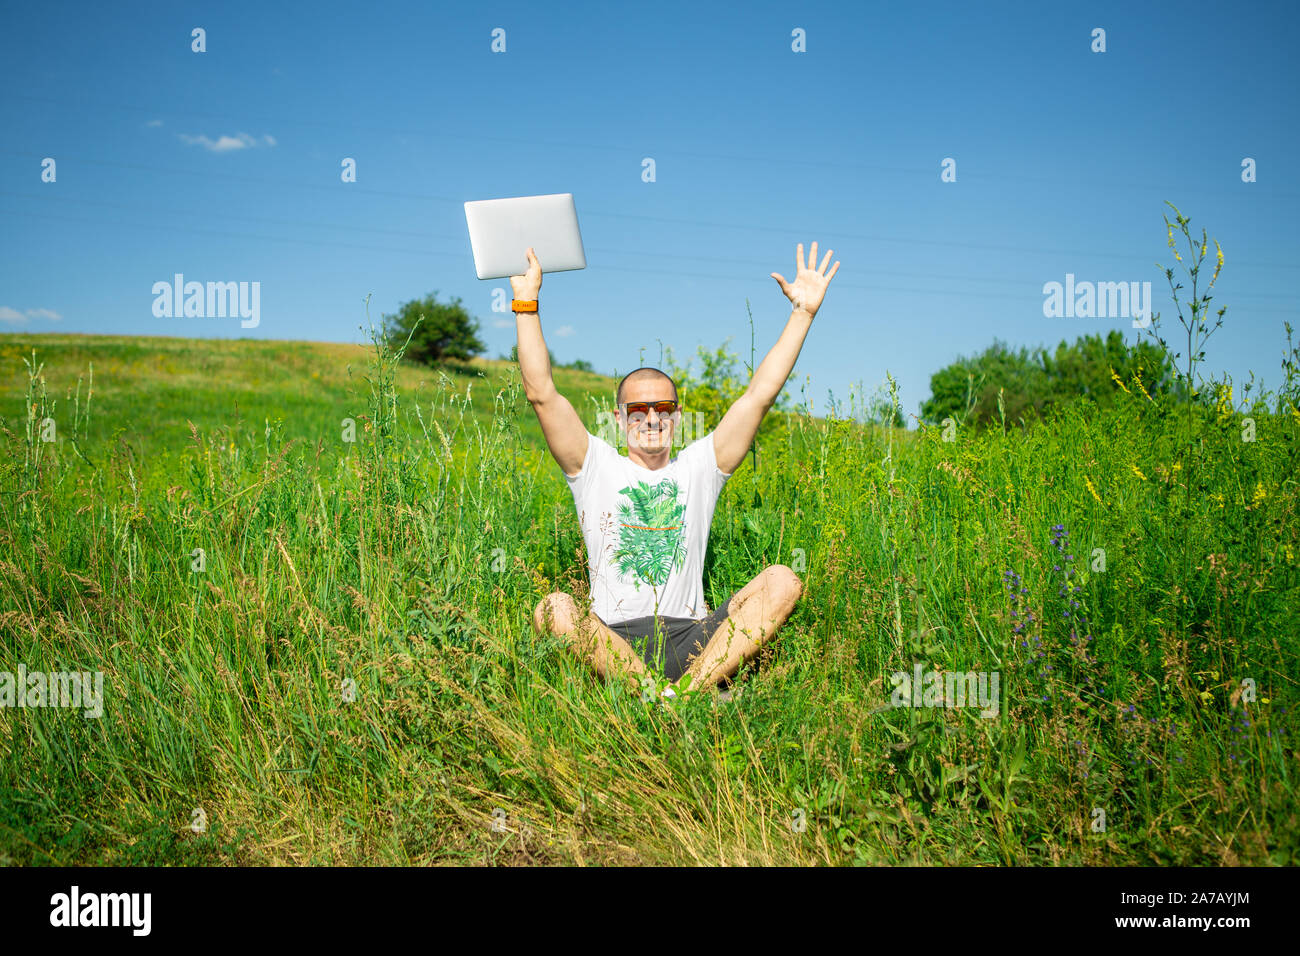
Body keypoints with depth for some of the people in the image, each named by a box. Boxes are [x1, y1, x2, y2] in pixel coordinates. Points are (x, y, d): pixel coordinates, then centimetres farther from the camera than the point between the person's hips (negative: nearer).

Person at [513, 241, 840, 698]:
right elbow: (541, 393, 0)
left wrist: (803, 313, 5)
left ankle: (688, 689, -33)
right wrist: (526, 302, -3)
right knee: (554, 609, -31)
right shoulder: (596, 468, 10)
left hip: (692, 639, 2)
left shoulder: (699, 467, 14)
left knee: (782, 581, -21)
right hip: (613, 640, -1)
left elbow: (760, 393, 9)